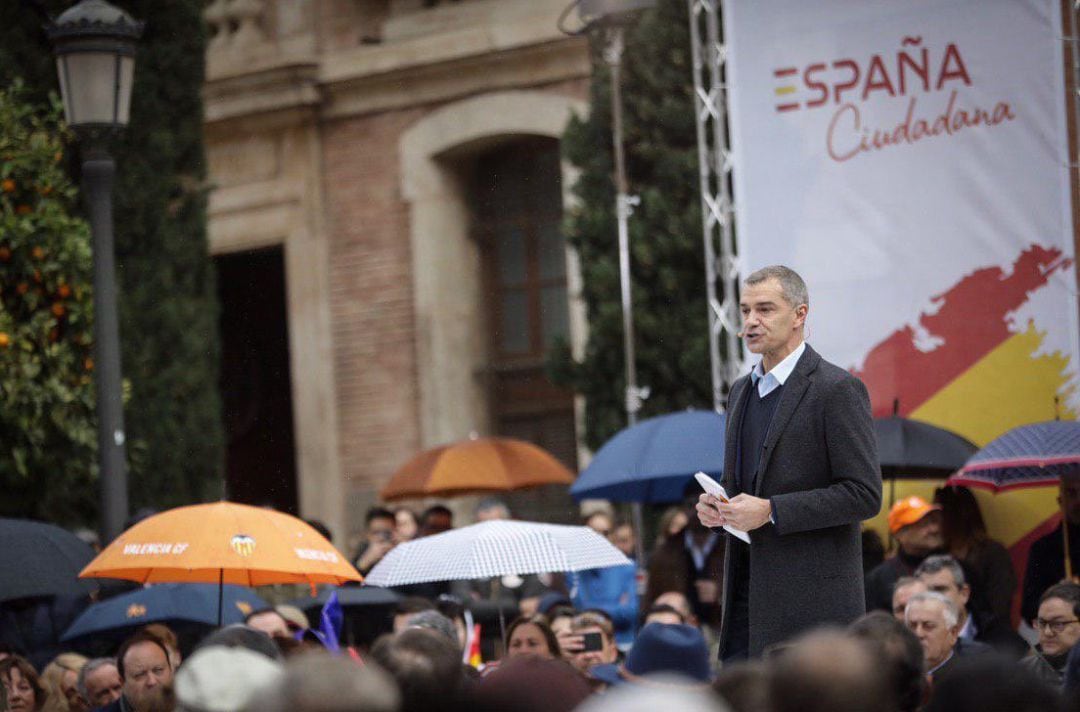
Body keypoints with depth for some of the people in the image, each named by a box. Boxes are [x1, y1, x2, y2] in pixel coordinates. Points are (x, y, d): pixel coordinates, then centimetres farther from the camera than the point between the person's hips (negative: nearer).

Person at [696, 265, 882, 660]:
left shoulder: (838, 390, -9)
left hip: (810, 596, -7)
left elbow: (864, 494, -14)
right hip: (747, 594, 8)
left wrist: (771, 511, -18)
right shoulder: (742, 391, 17)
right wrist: (715, 504, 4)